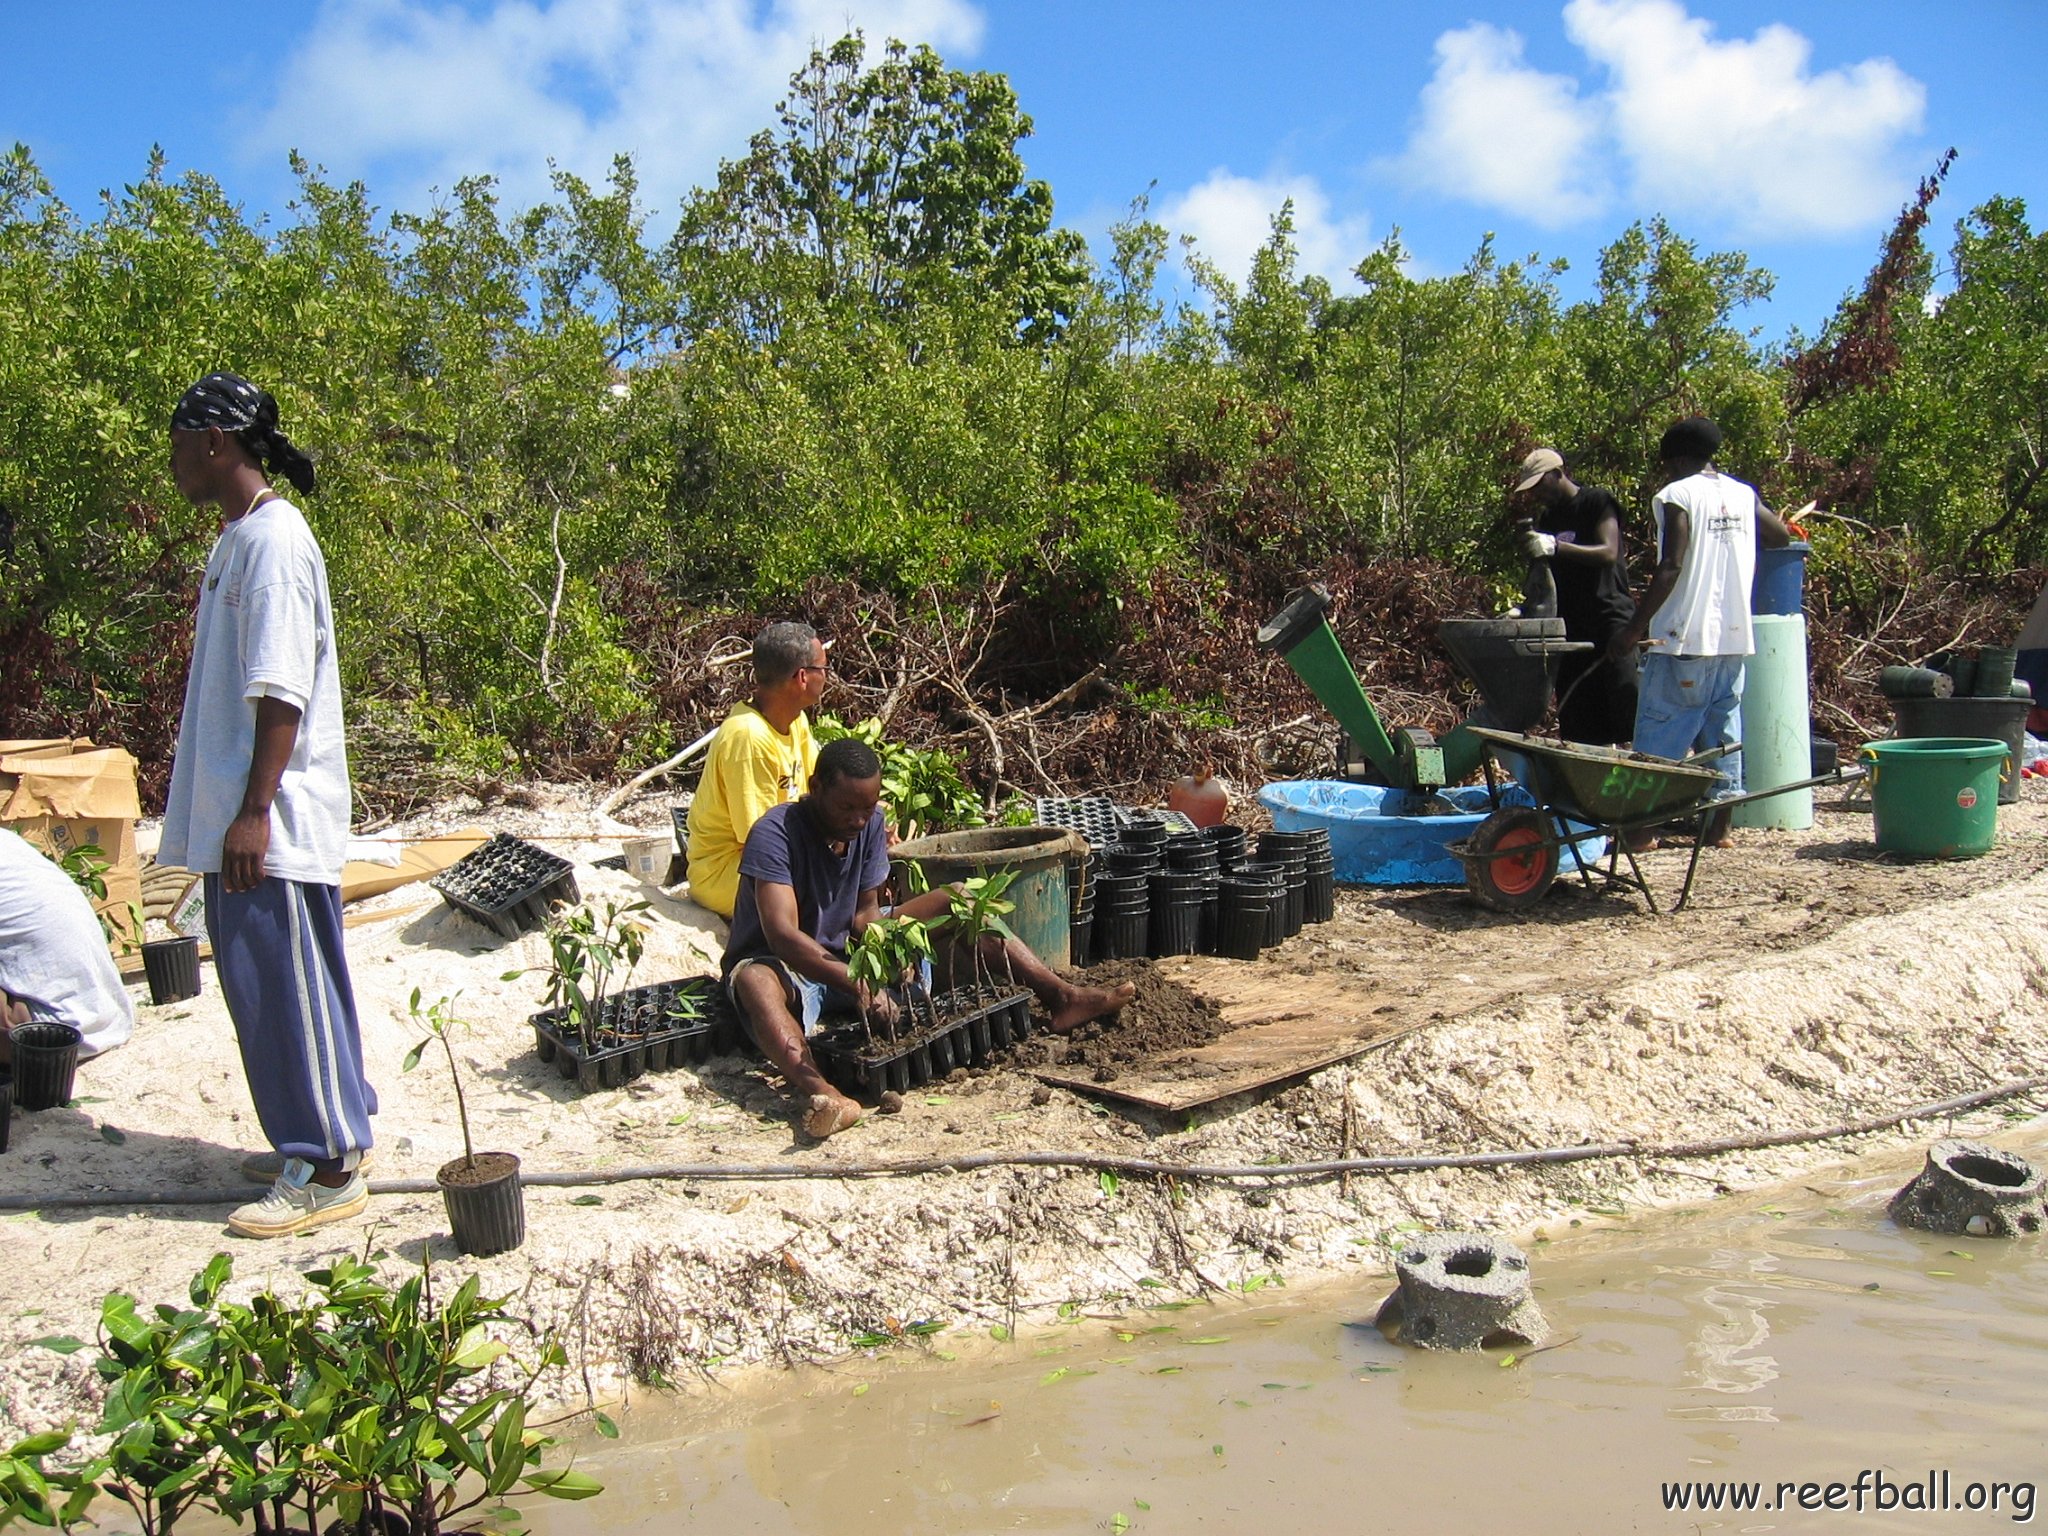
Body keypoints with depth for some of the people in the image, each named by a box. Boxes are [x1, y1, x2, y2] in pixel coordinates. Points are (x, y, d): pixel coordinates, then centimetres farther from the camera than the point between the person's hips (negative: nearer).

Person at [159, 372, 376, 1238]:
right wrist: (228, 811, 19)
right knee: (261, 981, 15)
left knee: (288, 984, -3)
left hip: (273, 820, -10)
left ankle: (328, 1170, 7)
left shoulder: (273, 539, -14)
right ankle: (320, 1139, 26)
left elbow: (282, 690, -20)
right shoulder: (238, 538, 16)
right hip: (236, 816, 10)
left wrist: (254, 811, -22)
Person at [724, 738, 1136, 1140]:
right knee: (755, 982, -43)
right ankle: (818, 1090, -68)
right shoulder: (775, 833, -24)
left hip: (849, 953, 6)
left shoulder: (870, 823, -4)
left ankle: (1062, 998, -15)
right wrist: (856, 984, -46)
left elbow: (866, 910, -3)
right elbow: (782, 936, -34)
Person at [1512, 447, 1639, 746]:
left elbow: (1609, 553, -14)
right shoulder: (1547, 517, 19)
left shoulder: (1598, 502, -1)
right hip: (1569, 626, 6)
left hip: (1610, 620, -6)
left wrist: (1555, 547, -23)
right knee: (1578, 729, 2)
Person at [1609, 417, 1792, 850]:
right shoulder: (1743, 494, 10)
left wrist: (1634, 628, -16)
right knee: (1723, 727, 12)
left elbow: (1671, 567, -17)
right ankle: (1719, 826, 14)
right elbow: (1781, 537, 21)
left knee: (1660, 733, 0)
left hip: (1684, 638, -6)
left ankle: (1646, 827, 0)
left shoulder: (1676, 496, -8)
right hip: (1735, 637, 6)